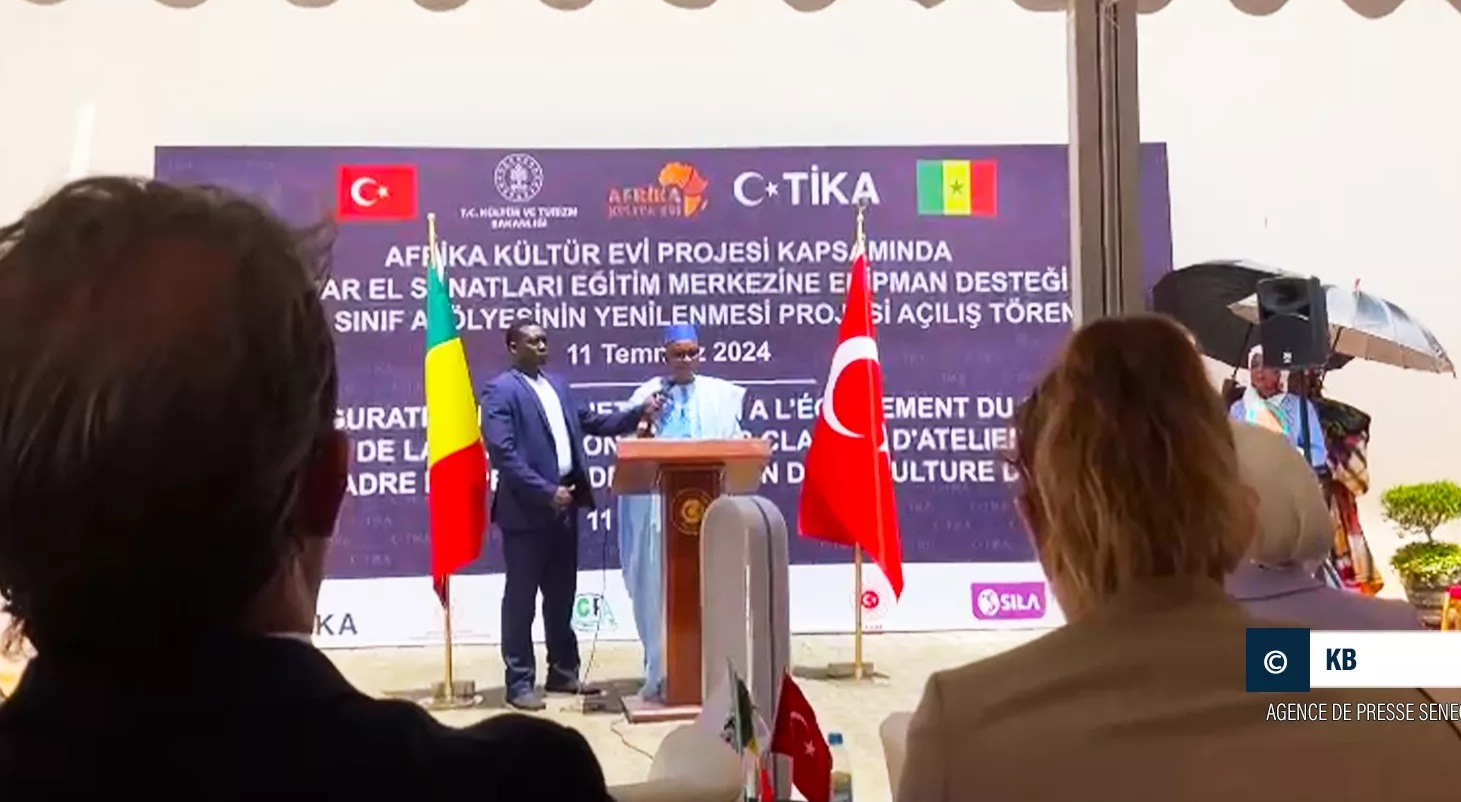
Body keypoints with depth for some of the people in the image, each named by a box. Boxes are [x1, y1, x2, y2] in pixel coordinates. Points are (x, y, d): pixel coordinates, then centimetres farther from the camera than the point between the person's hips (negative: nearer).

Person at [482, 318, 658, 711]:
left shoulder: (557, 384, 15)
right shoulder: (500, 391, -9)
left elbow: (592, 422, 17)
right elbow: (502, 453, -17)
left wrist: (639, 412, 5)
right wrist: (546, 491, -20)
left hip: (564, 504, 7)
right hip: (527, 509, -7)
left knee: (561, 595, 15)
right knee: (521, 598, 2)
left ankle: (562, 672, 26)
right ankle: (520, 682, 11)